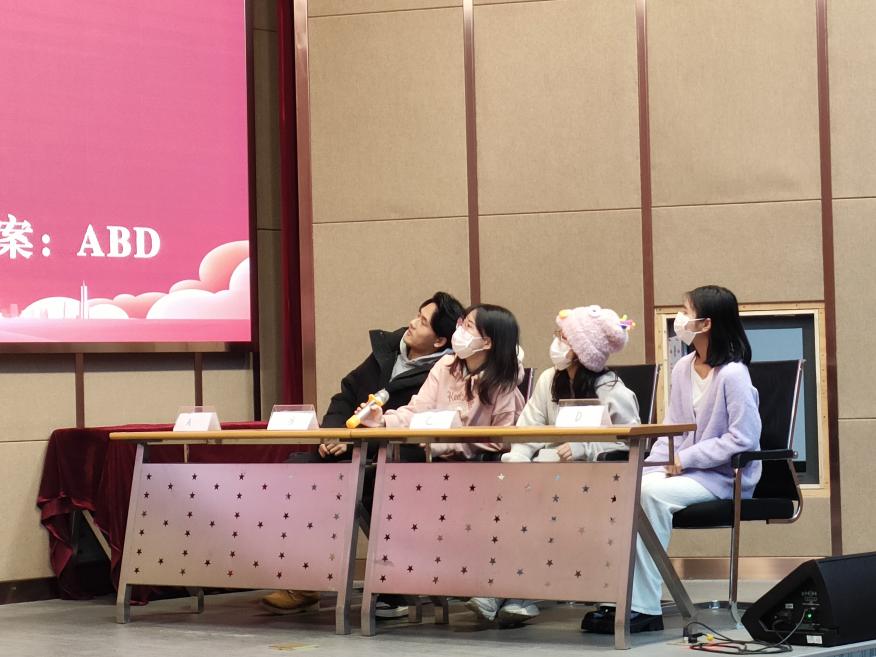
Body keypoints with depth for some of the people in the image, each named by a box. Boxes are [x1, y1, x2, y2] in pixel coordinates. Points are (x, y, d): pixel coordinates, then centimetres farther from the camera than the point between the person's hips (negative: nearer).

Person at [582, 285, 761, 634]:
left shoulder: (732, 374, -15)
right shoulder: (683, 369, 10)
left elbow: (743, 438, -19)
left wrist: (686, 458, -18)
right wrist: (650, 466, -5)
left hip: (724, 477, -7)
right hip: (685, 472, 7)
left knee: (652, 494, -31)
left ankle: (644, 607, -26)